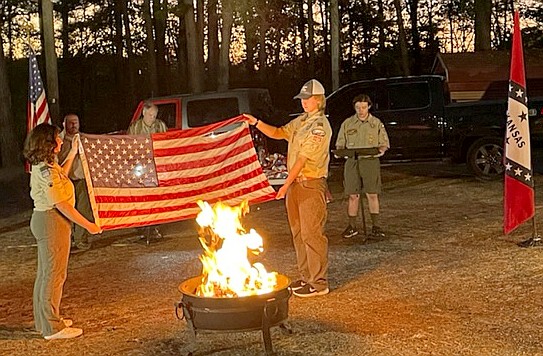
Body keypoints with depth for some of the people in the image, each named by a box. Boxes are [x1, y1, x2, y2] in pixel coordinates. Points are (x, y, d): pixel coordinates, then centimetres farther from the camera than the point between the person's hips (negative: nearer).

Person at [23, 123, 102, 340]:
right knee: (54, 274, -3)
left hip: (43, 219, 11)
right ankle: (52, 327, 5)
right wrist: (87, 225, -17)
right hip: (52, 222, -11)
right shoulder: (46, 171, -22)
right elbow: (61, 204, -23)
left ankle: (44, 320, 29)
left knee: (45, 272, 18)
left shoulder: (42, 166, 8)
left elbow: (60, 177, 30)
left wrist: (73, 153, 31)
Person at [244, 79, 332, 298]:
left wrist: (286, 185, -17)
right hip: (295, 183, 9)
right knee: (298, 233, 14)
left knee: (312, 234, -7)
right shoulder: (301, 121, 15)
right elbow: (278, 133, 22)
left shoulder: (320, 125, -14)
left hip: (311, 184, -9)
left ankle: (319, 283, -1)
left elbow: (303, 158, -17)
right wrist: (256, 123, 6)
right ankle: (307, 276, 24)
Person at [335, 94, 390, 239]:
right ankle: (352, 226, 11)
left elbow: (384, 143, 10)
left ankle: (375, 226, 5)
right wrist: (339, 151, -9)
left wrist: (381, 150, -12)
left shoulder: (377, 123, 9)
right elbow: (340, 144, 13)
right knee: (353, 196, 1)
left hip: (370, 161, -1)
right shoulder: (347, 124, 11)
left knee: (372, 194, -3)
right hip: (352, 162, 1)